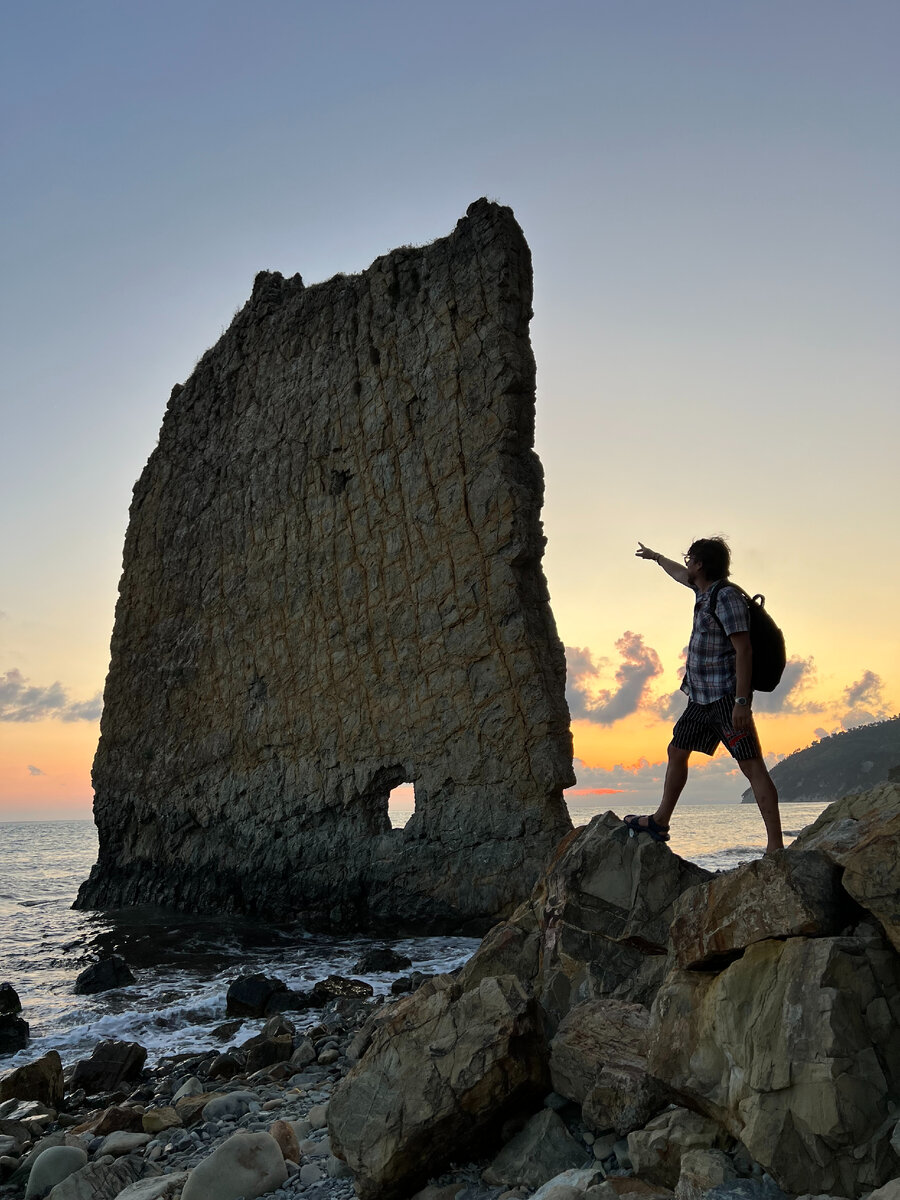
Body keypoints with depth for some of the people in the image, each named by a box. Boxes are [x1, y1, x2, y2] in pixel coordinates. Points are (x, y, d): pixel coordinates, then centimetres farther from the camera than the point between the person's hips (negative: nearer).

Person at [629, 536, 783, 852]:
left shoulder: (726, 597, -16)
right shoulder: (704, 590, 12)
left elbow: (744, 650, -21)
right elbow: (679, 574, 36)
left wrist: (741, 702, -27)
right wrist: (655, 556, 53)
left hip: (726, 697, -10)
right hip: (700, 697, 10)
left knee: (752, 766, -12)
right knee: (676, 752, 18)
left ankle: (775, 846, -16)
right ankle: (659, 823, 31)